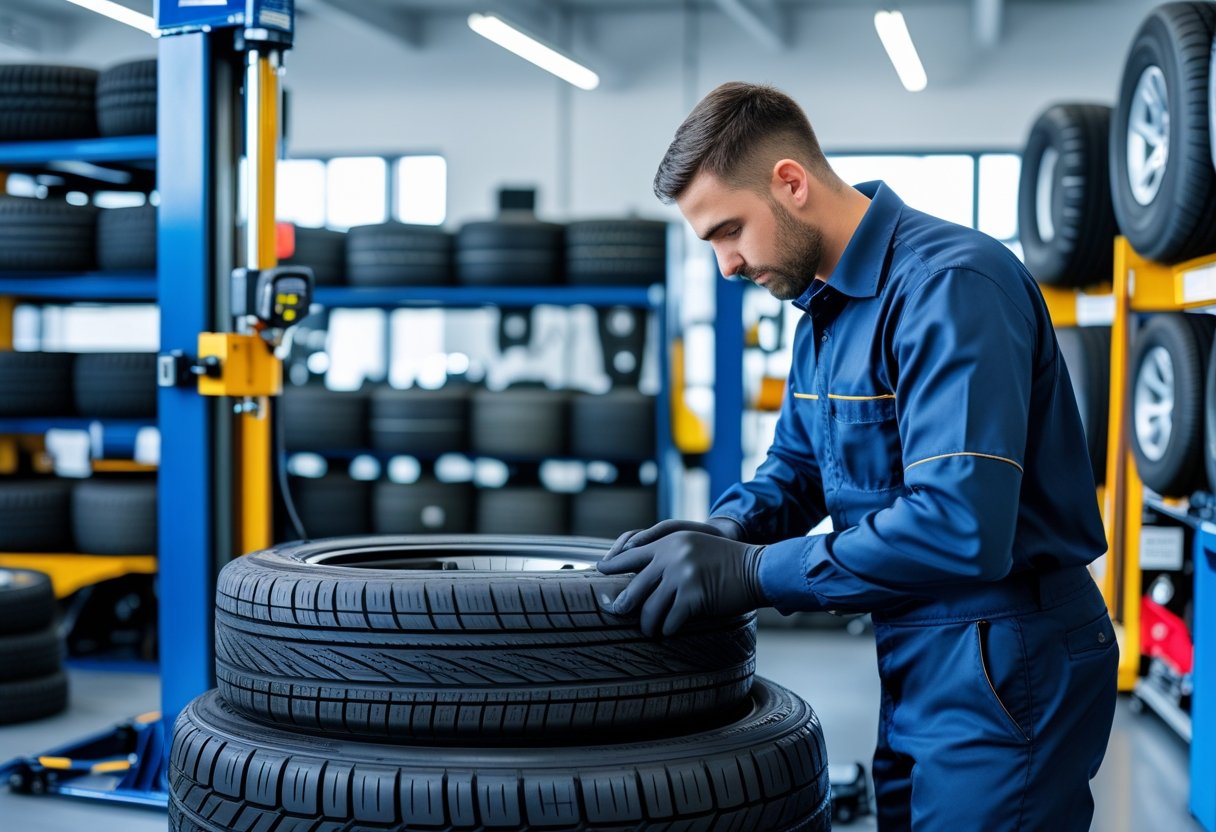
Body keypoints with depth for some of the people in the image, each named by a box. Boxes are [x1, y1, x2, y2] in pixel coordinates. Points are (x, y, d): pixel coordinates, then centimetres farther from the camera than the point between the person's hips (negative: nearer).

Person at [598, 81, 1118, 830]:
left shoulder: (947, 284, -22)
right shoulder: (826, 304, 9)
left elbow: (959, 526, -31)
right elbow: (796, 465, 19)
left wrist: (750, 572, -26)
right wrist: (726, 532, -4)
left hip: (1005, 663, -9)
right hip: (920, 658, 9)